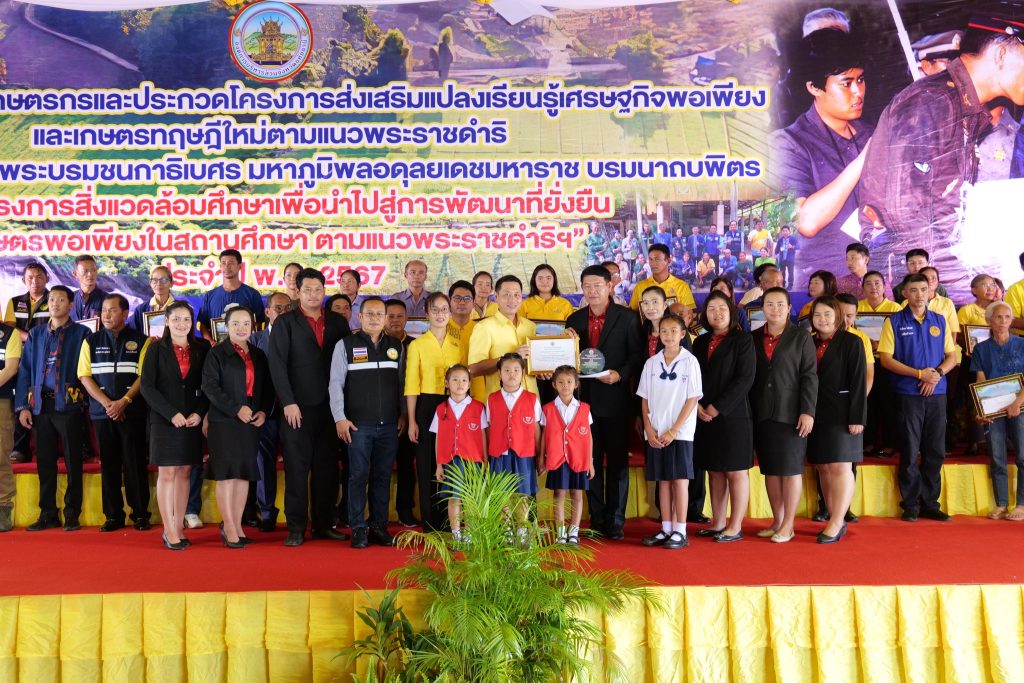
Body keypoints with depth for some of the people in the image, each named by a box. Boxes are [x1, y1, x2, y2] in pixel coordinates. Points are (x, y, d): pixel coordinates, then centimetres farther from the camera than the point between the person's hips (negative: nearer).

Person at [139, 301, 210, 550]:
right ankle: (169, 531, 3)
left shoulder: (202, 349, 6)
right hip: (164, 420, -2)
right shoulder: (157, 348, 1)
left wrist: (200, 413, -8)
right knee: (166, 473, -1)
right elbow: (147, 386, -5)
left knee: (184, 473, 6)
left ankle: (178, 528, 12)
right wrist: (172, 414, -12)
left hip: (192, 419, 2)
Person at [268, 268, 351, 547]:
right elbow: (277, 364, -4)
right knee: (297, 468, 0)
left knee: (327, 468, 7)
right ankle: (296, 528, 7)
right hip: (297, 408, -3)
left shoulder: (338, 322, 11)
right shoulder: (285, 322, 3)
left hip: (330, 407, 3)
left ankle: (324, 524, 16)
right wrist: (288, 403, -12)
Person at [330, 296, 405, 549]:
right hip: (358, 424, -3)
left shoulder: (396, 346, 10)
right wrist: (340, 418, -7)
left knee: (383, 477, 8)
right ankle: (358, 529, 7)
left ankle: (379, 526, 16)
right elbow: (336, 383, -1)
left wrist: (403, 414, 9)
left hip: (389, 424, 3)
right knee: (358, 476, -1)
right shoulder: (346, 345, 0)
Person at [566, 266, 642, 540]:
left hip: (615, 398, -3)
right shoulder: (575, 320, 10)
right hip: (585, 398, 3)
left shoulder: (626, 317, -1)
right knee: (591, 462, 9)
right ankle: (597, 518, 17)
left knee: (617, 461, 3)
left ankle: (615, 520, 11)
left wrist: (620, 375, -18)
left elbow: (637, 354, -4)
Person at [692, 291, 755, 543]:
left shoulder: (743, 340, -3)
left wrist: (717, 408, -14)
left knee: (736, 472, 0)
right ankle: (717, 524, 16)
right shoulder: (700, 342, 14)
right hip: (704, 416, 6)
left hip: (733, 415, -5)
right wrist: (697, 406, -6)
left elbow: (744, 379, -11)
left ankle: (735, 527, 5)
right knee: (715, 472, 10)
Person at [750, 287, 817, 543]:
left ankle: (788, 524, 9)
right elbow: (747, 376, 9)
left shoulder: (801, 338, 1)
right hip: (761, 415, 4)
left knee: (791, 469, 1)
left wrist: (807, 412, -11)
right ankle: (777, 522, 18)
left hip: (790, 414, -3)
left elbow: (809, 377, -4)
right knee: (770, 469, 8)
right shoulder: (753, 338, 10)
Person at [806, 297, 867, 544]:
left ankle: (836, 523, -4)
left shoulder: (851, 342, -2)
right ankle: (838, 523, 13)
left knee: (840, 467, -7)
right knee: (823, 469, 6)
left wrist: (857, 417, -15)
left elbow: (858, 382, -8)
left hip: (841, 414, -5)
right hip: (816, 415, 5)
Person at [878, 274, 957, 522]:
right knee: (910, 452, 0)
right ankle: (910, 505, 10)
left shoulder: (940, 321, 11)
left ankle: (930, 503, 16)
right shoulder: (894, 322, 0)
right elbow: (885, 358, -5)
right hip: (908, 395, -3)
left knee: (935, 452, 6)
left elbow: (952, 356, 11)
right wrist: (919, 374, -13)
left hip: (937, 393, 3)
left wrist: (937, 373, -9)